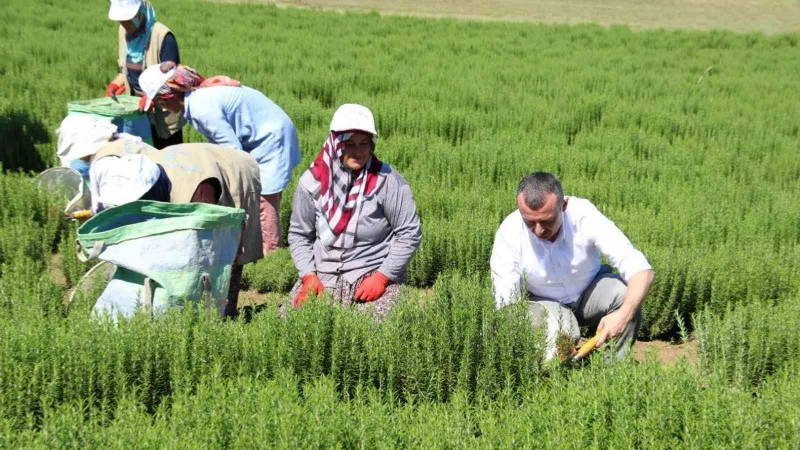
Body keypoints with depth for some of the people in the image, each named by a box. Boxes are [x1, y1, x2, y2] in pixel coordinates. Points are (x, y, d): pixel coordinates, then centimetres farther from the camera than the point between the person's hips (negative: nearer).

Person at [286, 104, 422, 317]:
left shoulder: (388, 181, -9)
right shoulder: (313, 181, 0)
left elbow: (409, 234, -6)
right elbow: (299, 234, 9)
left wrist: (382, 277, -13)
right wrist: (308, 275, -5)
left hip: (375, 274, -2)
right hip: (323, 275, 3)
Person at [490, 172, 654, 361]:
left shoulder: (585, 216, -30)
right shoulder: (508, 233, -28)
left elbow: (641, 270, -33)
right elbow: (507, 303, -26)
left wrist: (625, 314, -51)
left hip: (590, 294, 1)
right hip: (545, 302, -1)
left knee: (625, 292, -30)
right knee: (558, 332, -34)